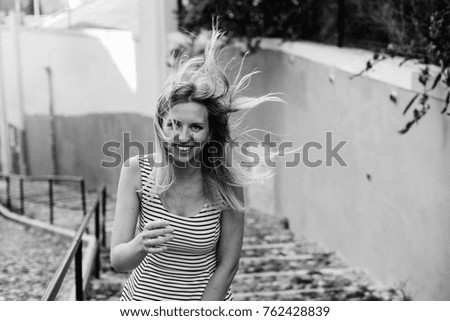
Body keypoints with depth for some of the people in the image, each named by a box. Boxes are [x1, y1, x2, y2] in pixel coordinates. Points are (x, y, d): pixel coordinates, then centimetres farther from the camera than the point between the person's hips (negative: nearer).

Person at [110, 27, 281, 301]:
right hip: (142, 297, 1)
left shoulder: (225, 181, -16)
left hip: (211, 301, 0)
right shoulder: (137, 171, -16)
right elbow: (118, 261, -18)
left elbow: (227, 266, -11)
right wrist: (141, 245, -37)